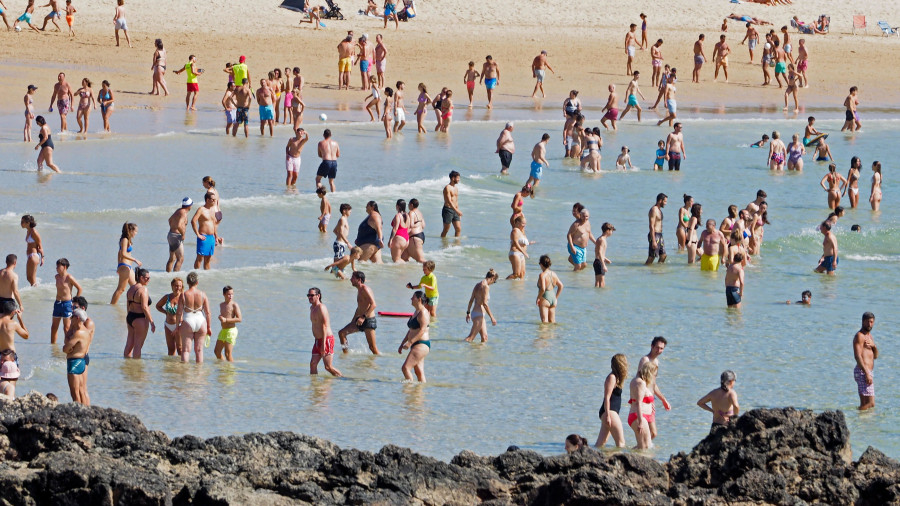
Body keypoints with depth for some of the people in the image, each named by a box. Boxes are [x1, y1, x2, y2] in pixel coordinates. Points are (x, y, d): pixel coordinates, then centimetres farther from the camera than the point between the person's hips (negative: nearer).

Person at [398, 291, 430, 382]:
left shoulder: (423, 313, -12)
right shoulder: (416, 312, 19)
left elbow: (422, 330, -22)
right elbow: (411, 331, 24)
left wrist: (410, 342, -25)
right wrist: (402, 344, 20)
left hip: (421, 345, -10)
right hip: (416, 345, 10)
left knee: (405, 368, -17)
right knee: (419, 371, 8)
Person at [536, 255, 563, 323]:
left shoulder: (542, 275, -17)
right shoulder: (553, 274, 5)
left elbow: (542, 289, -26)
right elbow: (560, 286, 13)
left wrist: (538, 298, -11)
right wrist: (556, 298, 20)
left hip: (545, 299, -7)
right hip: (553, 297, 7)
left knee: (544, 321, -7)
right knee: (552, 322, 16)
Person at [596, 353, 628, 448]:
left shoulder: (615, 377, 17)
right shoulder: (612, 378, -12)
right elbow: (607, 398, -16)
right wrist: (608, 416, -20)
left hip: (612, 412, 10)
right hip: (609, 412, -10)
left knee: (600, 443, 8)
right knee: (621, 443, -10)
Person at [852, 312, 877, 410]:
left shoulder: (869, 336, 19)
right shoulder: (859, 336, -10)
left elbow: (875, 356, 20)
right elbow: (857, 356, -20)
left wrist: (873, 346, -3)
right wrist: (867, 374, -26)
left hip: (869, 372, 10)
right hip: (862, 372, -10)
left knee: (865, 404, 11)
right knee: (870, 404, -15)